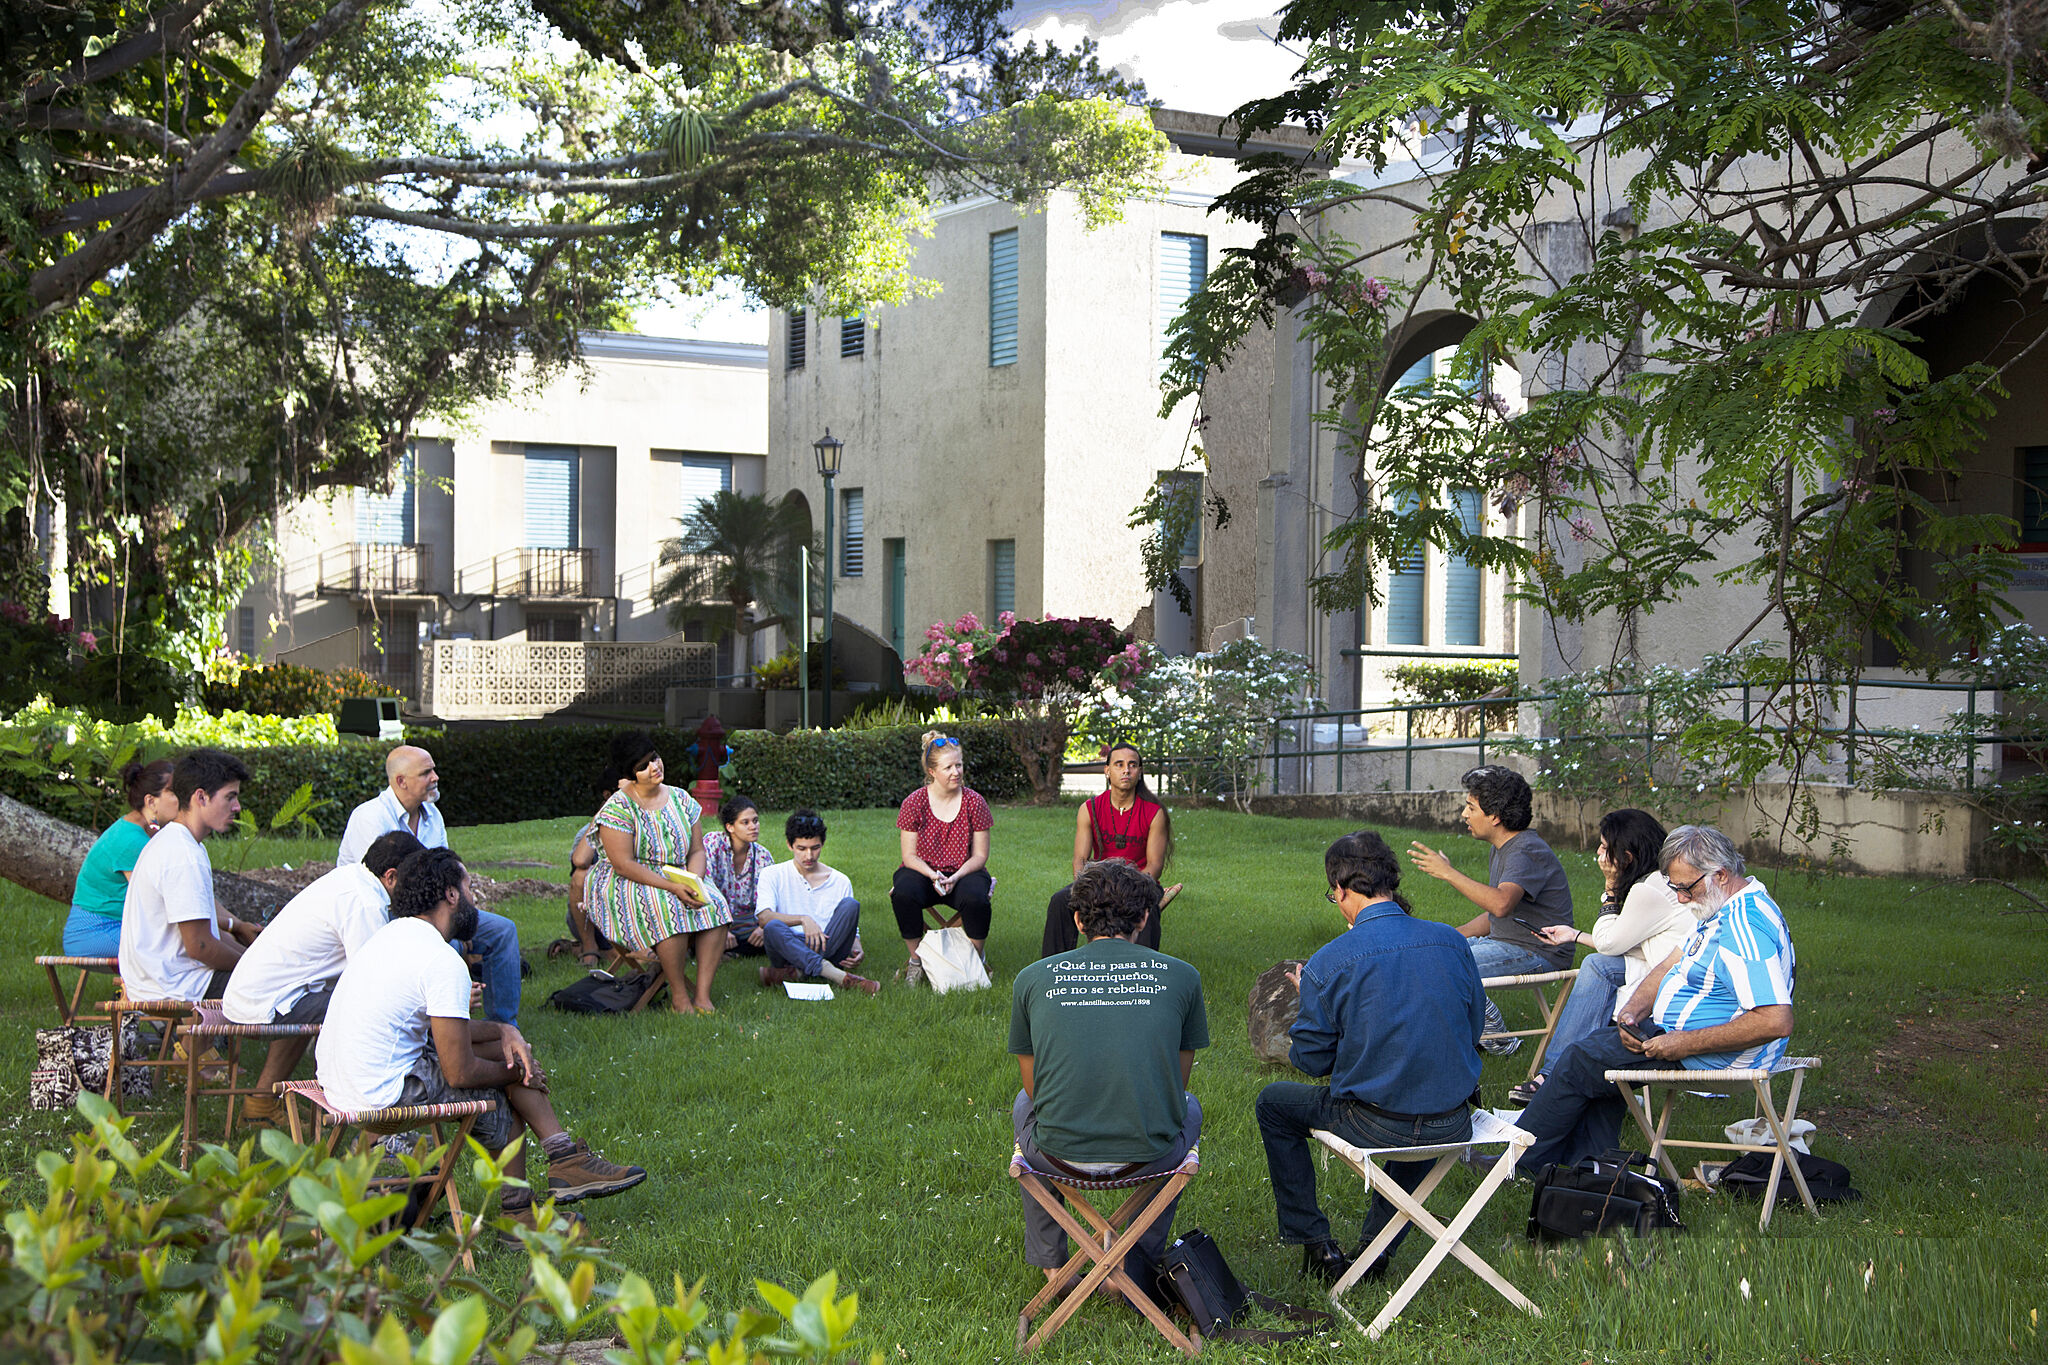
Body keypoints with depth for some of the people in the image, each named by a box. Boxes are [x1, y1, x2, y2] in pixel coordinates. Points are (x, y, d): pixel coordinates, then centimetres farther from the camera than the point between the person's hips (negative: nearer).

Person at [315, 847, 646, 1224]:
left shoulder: (393, 935, 11)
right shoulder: (444, 963, -19)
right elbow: (460, 1073, -17)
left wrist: (502, 1031, 8)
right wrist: (515, 1073, 3)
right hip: (380, 1096, -10)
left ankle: (566, 1159, 9)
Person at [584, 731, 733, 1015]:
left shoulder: (680, 799, 7)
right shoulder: (618, 808, -11)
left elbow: (696, 850, 8)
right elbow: (623, 864, -18)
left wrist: (694, 881, -14)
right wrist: (673, 887, -25)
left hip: (679, 878, 6)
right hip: (627, 885, -5)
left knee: (714, 904, -23)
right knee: (670, 908, -35)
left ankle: (702, 995, -24)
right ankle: (679, 993, -23)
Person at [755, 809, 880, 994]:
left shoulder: (840, 881, 18)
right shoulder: (773, 875, 11)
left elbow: (852, 930, 19)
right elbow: (764, 917, -7)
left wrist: (856, 951, -4)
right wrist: (803, 919, -22)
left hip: (829, 949, 2)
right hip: (789, 949, -2)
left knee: (850, 905, -23)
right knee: (773, 927, -35)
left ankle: (796, 972, -34)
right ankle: (836, 976, -45)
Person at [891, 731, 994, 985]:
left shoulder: (974, 802, -3)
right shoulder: (914, 802, -5)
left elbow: (980, 856, -1)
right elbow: (910, 855, -2)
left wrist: (956, 877, -19)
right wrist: (933, 876, -22)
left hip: (964, 872, 0)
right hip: (923, 871, 0)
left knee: (975, 898, -34)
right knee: (903, 894, -34)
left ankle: (977, 958, -7)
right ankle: (916, 960, -12)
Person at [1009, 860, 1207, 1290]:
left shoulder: (1032, 979, 5)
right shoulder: (1182, 976, 3)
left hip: (1059, 1154, 1)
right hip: (1151, 1156, 0)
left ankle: (1050, 1265, 40)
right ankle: (1139, 1269, 32)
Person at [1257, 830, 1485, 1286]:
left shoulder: (1328, 963, -14)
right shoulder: (1450, 941, -2)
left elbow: (1312, 1060, -4)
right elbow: (1474, 1027, 11)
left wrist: (1309, 999, 14)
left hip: (1375, 1125, -4)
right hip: (1454, 1124, 4)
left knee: (1273, 1103, 22)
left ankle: (1317, 1248, 23)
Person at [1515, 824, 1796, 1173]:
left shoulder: (1745, 929, -28)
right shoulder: (1725, 909, 7)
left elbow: (1776, 1022, -35)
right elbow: (1670, 965, 12)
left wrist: (1687, 1044, -30)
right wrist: (1632, 1011, -7)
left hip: (1710, 1057, -11)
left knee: (1580, 1062, -1)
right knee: (1599, 1047, 23)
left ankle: (1523, 1160, 15)